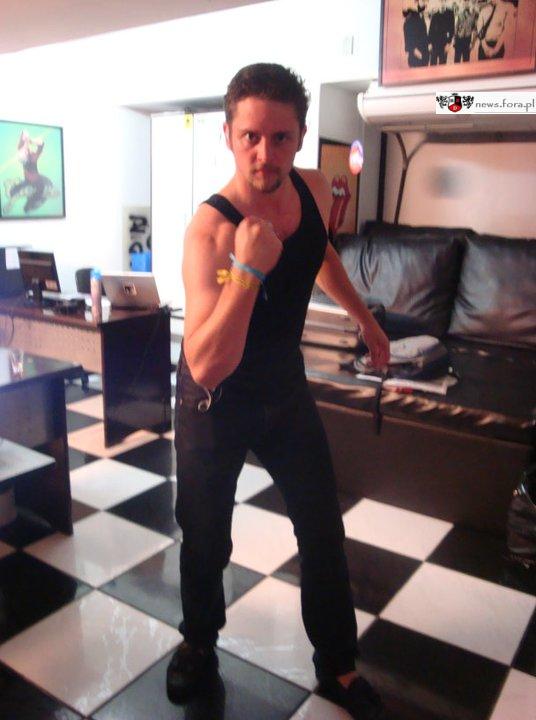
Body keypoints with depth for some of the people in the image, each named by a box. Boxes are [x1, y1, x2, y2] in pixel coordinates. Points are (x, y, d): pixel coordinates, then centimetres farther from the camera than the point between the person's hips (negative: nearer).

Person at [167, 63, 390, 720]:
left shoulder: (313, 189, -7)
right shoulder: (209, 229, -26)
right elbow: (206, 367, -34)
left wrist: (364, 317, 22)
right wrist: (248, 270, -41)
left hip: (284, 386, 5)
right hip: (216, 401, -4)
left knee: (323, 530, 10)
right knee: (204, 537, 12)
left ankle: (337, 665, 33)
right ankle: (199, 646, 42)